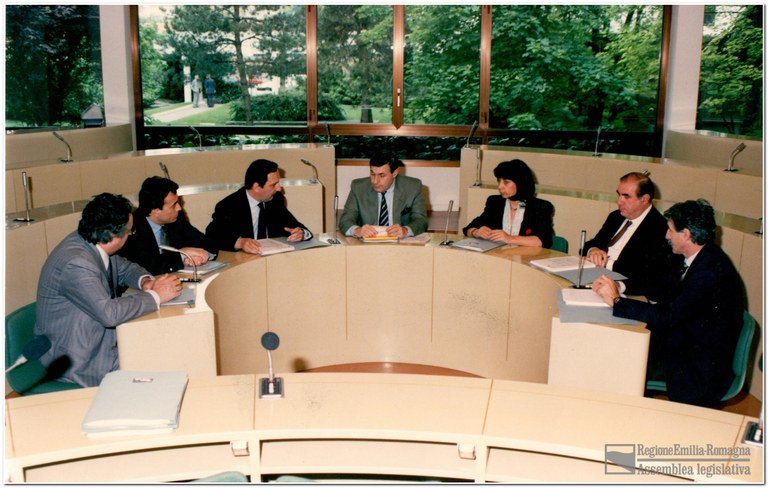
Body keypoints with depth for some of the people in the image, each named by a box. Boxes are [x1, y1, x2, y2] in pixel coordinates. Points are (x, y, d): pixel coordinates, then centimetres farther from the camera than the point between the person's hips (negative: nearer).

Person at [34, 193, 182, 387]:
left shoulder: (94, 245, -1)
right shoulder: (76, 263, -28)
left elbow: (125, 268, 17)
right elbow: (109, 313, -35)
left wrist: (145, 280, -5)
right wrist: (155, 296, -24)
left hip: (99, 340, 9)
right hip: (77, 362, -9)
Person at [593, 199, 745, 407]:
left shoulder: (711, 269, -27)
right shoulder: (700, 258, 3)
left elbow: (666, 316, -31)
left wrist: (616, 300, -24)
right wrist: (620, 285, -2)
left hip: (703, 370, -9)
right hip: (687, 344, 9)